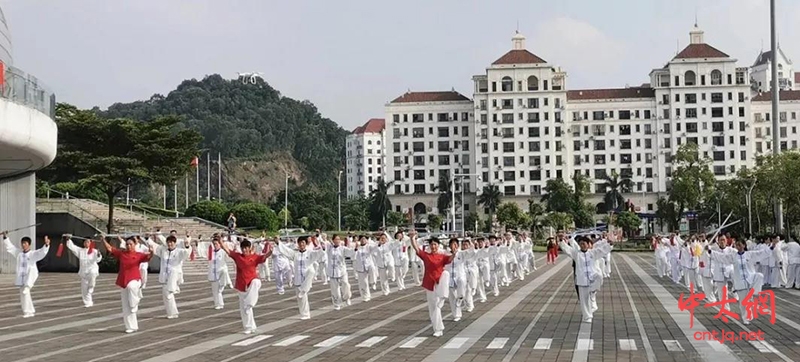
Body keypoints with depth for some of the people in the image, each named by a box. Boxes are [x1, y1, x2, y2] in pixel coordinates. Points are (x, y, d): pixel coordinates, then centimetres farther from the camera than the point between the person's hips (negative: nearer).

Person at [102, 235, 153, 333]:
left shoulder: (138, 255, 0)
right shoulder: (121, 253, 8)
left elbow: (147, 257, -16)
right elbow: (110, 248, 7)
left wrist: (151, 253, -37)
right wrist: (103, 240, -7)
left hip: (134, 280, -4)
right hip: (123, 282, 4)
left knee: (131, 287, -42)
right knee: (126, 307, 5)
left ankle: (135, 305, -13)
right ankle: (131, 326, 15)